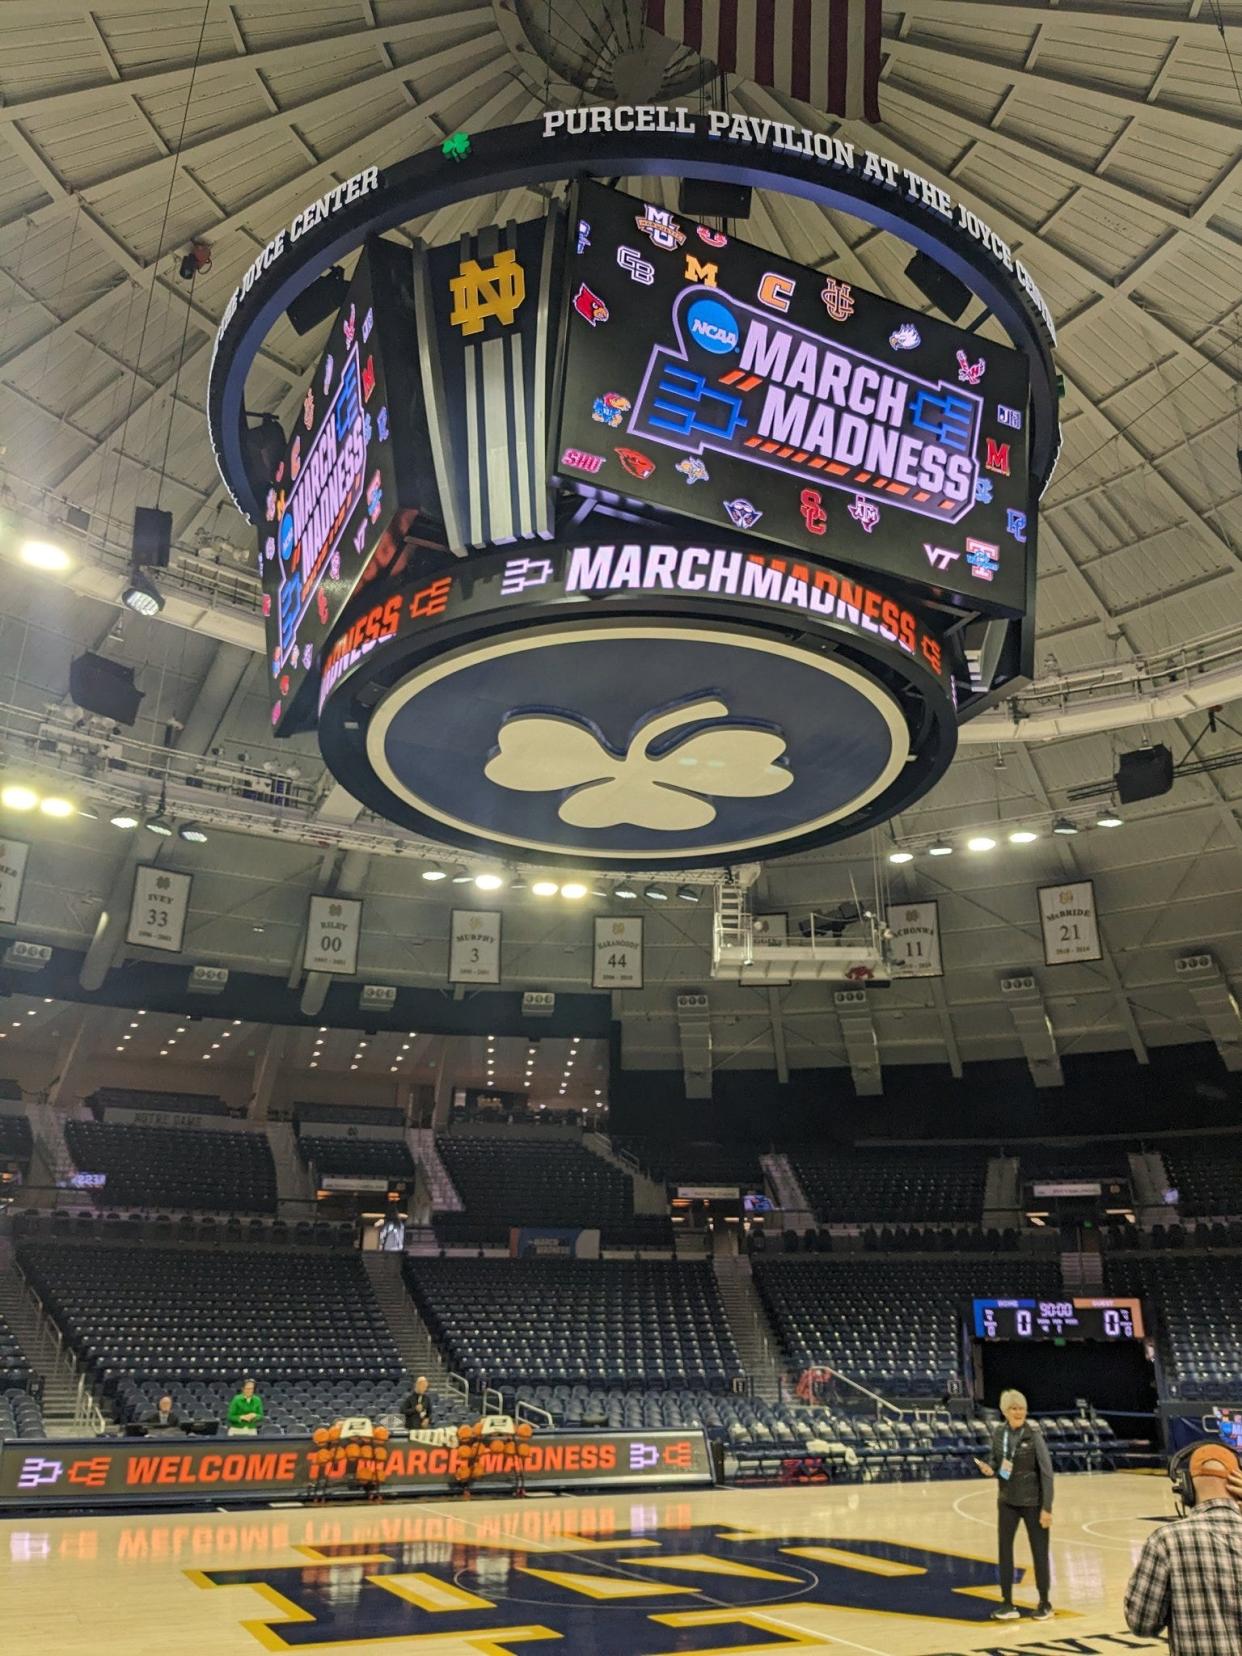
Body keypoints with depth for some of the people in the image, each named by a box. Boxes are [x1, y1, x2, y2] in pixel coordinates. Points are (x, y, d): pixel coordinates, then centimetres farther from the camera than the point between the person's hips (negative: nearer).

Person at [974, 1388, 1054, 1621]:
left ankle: (1045, 1603, 25)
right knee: (1004, 1549, 6)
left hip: (1033, 1502, -4)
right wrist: (989, 1469, -15)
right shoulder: (998, 1434, -3)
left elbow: (1046, 1471, -15)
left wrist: (1047, 1507, -16)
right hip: (1007, 1501, 4)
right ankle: (1007, 1604, 16)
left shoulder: (1033, 1434, -16)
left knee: (1039, 1552, 8)